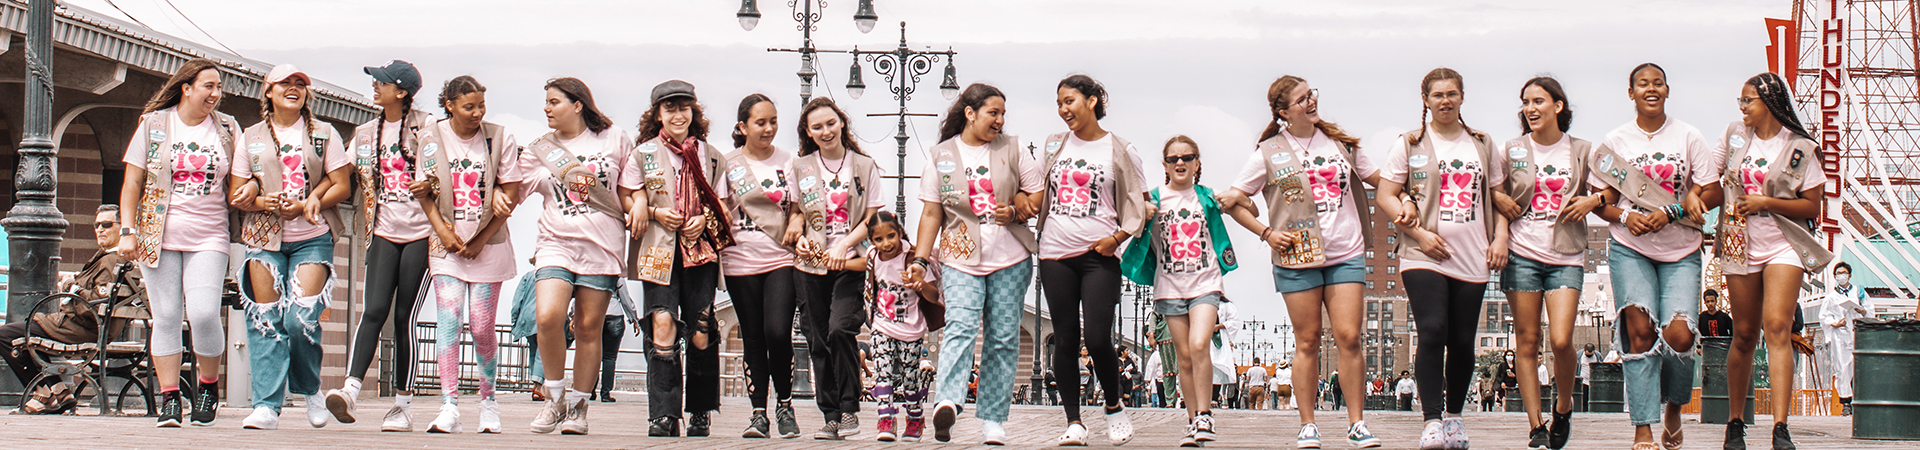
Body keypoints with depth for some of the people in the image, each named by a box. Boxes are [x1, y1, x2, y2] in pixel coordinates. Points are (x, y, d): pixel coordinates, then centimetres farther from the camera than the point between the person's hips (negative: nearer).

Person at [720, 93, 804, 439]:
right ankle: (758, 412, 11)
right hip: (741, 261, 1)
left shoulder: (788, 162, 9)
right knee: (753, 338, 3)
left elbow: (796, 211, 11)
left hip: (781, 259, 0)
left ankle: (784, 404, 4)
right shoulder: (728, 164, 6)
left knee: (778, 333, -14)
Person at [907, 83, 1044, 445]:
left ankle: (993, 422, 5)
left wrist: (1016, 210, -10)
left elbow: (1042, 193, 9)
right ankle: (947, 405, -37)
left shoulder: (1011, 149, 8)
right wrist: (920, 259, 1)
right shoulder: (940, 156, 7)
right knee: (960, 327, -21)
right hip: (960, 260, -2)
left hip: (1011, 259, 2)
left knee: (1003, 339, 1)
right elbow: (932, 214, 8)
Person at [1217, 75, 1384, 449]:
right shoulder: (1270, 153, 1)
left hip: (1346, 254, 2)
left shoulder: (1341, 143, 10)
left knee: (1348, 337, -5)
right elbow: (1233, 201, 5)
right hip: (1297, 257, -2)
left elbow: (1380, 179, 18)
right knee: (1307, 341, 2)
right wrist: (1266, 232, -3)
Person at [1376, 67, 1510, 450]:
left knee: (1462, 341, 3)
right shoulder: (1410, 145, 5)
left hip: (1472, 260, 3)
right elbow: (1385, 196, 2)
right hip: (1424, 257, -3)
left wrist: (1500, 237, 4)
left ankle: (1455, 415, 21)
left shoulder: (1483, 145, 14)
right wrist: (1420, 233, -9)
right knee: (1433, 332, -17)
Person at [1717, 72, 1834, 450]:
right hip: (1740, 245, 4)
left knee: (1777, 326, -18)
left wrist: (1766, 203, -13)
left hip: (1783, 246, -4)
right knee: (1744, 335, 7)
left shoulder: (1799, 148, -4)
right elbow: (1718, 189, 21)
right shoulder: (1735, 134, 9)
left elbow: (1813, 207, -5)